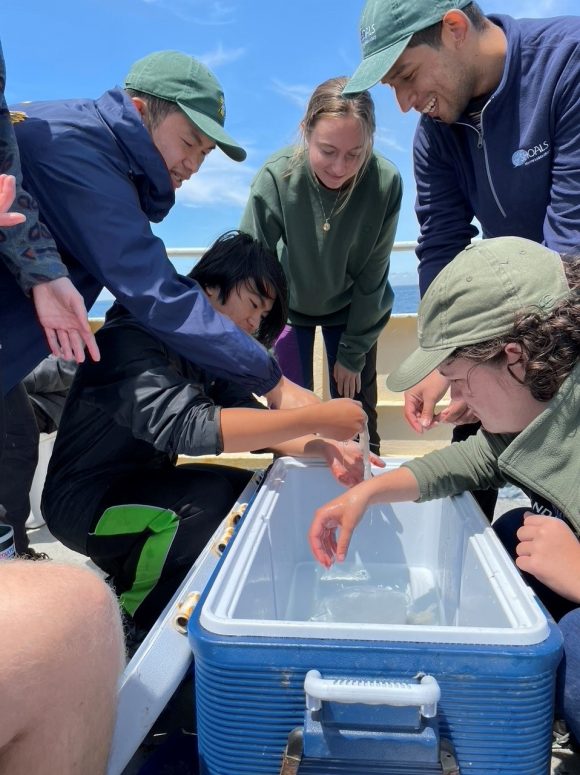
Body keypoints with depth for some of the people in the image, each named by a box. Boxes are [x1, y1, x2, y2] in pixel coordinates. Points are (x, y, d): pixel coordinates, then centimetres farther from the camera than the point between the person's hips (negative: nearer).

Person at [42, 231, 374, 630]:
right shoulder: (133, 337, -24)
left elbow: (246, 417, -5)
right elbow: (187, 426, -39)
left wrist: (324, 448, -23)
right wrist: (314, 418, -38)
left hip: (145, 484, 8)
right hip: (87, 499, -8)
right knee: (211, 497, -29)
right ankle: (137, 621, -5)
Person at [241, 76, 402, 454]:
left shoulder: (386, 182, -26)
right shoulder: (276, 177, -30)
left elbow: (371, 278, -15)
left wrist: (352, 352, -8)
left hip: (353, 308, 1)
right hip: (288, 305, -1)